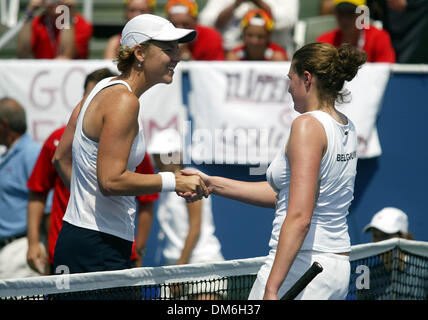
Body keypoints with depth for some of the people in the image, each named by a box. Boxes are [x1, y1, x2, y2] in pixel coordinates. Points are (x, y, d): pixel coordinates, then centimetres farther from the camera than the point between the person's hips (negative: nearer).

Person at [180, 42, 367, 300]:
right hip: (339, 268, 9)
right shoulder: (346, 128, 11)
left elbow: (299, 218, -22)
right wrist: (213, 184, 19)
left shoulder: (308, 125, -14)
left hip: (301, 267, -9)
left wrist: (271, 289, -24)